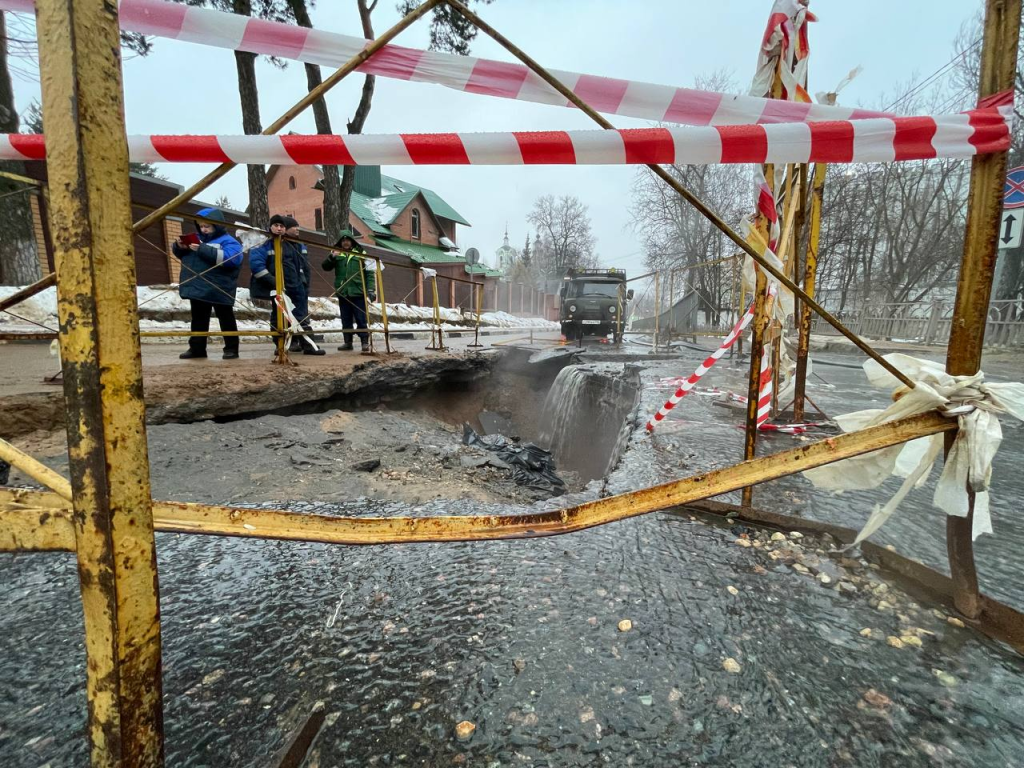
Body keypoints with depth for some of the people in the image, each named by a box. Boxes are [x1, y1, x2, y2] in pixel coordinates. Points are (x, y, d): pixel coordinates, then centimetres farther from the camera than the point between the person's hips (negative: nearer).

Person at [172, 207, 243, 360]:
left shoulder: (228, 241, -7)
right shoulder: (197, 238, 14)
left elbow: (229, 258, -27)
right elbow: (177, 252, 23)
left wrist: (202, 249, -27)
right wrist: (180, 246, -2)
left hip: (219, 291, -7)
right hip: (198, 288, 7)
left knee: (226, 320, 4)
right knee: (198, 320, 13)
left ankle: (231, 348, 10)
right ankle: (197, 348, 21)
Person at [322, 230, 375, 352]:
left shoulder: (360, 253, 5)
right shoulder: (337, 254, 12)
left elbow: (369, 272, 2)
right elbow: (325, 267, 4)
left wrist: (371, 289, -7)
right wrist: (331, 257, -15)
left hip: (358, 292, -3)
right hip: (343, 293, 3)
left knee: (361, 319, -2)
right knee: (346, 319, 8)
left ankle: (365, 342, 3)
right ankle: (348, 342, 15)